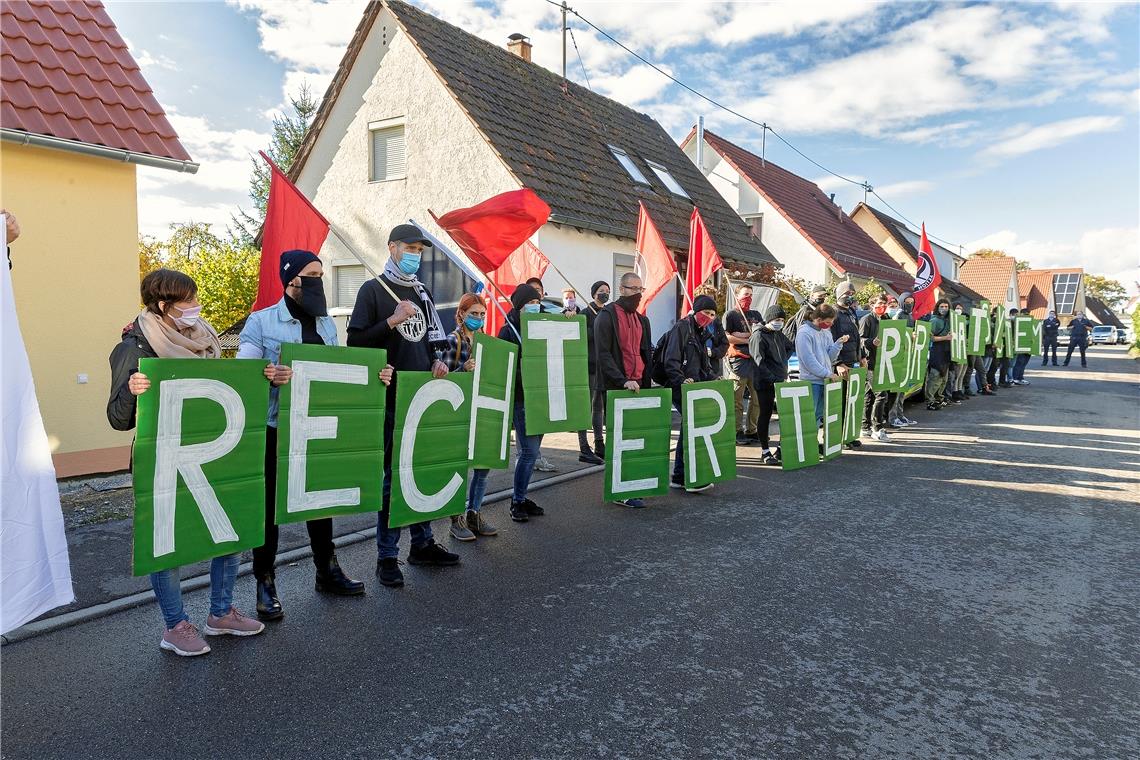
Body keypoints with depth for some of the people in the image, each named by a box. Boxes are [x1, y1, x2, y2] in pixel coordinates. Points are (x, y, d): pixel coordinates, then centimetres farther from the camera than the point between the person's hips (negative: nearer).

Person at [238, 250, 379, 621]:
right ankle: (265, 583, 17)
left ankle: (327, 571, 31)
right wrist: (270, 377, -32)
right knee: (270, 505, 4)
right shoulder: (261, 322, -7)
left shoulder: (327, 324, 10)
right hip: (275, 428, -5)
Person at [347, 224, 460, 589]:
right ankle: (386, 557, 7)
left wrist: (438, 360, 4)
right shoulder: (373, 290, -2)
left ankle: (422, 544, 25)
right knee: (392, 475, -3)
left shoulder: (422, 293, 17)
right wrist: (392, 321, -19)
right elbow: (355, 341, -8)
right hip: (391, 398, -6)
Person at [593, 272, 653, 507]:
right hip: (614, 388, -7)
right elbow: (603, 354, -12)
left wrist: (646, 382, 9)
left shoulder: (641, 320, 18)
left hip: (637, 386, 7)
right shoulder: (607, 316, -5)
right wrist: (623, 381, -21)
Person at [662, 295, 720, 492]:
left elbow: (704, 365, 25)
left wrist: (714, 378, 9)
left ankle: (679, 477, 19)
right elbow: (671, 361, -19)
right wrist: (681, 380, -30)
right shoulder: (681, 327, -10)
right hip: (680, 388, -10)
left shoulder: (700, 332, 20)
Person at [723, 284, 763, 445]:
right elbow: (727, 337, -9)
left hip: (756, 359, 6)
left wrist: (743, 335, -5)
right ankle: (737, 432, 2)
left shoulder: (756, 314, 20)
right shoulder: (730, 314, 2)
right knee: (737, 399, -4)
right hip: (738, 361, -6)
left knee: (757, 398, 6)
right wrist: (748, 340, -8)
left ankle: (751, 431, 16)